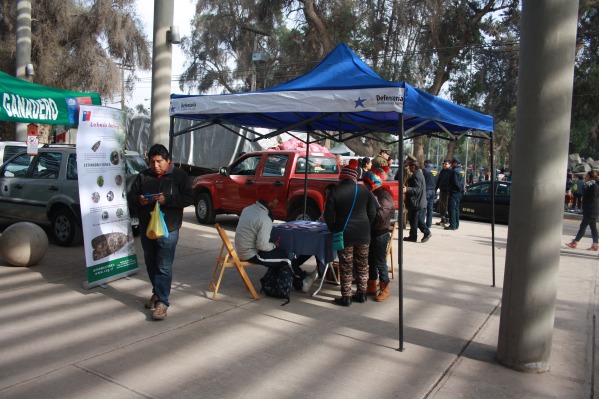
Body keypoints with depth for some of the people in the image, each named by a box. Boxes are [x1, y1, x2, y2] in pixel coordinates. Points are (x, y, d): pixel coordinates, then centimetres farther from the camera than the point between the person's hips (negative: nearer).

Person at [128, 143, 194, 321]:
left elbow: (189, 198, -10)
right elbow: (130, 196, 10)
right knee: (151, 264, 16)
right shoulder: (143, 176, 9)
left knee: (164, 267, -6)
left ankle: (162, 302, -2)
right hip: (146, 228, 5)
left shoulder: (179, 176, -3)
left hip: (168, 230, -5)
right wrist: (139, 200, -14)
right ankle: (157, 293, 35)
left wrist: (167, 200, -22)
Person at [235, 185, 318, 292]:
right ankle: (303, 278, 28)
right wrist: (274, 245, -7)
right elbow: (262, 245, -27)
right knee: (288, 257, 2)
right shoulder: (264, 219, -26)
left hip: (242, 250, 9)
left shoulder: (248, 209, 1)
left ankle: (299, 283, 26)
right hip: (251, 255, -9)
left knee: (281, 252, 19)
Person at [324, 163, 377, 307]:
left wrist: (334, 230, 7)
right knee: (362, 265, 14)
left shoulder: (335, 191, -8)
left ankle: (346, 297, 10)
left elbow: (328, 214, -7)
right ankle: (361, 294, 23)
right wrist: (366, 227, 14)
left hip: (344, 235, -3)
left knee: (346, 267, 4)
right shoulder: (364, 190, 1)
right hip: (363, 235, 3)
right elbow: (372, 212, 4)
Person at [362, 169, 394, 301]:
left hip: (380, 234, -9)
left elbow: (381, 215, -25)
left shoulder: (384, 195, -17)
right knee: (371, 261, 16)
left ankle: (385, 289, 12)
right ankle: (371, 286, 27)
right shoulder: (373, 194, 11)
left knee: (380, 262, -1)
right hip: (372, 232, 9)